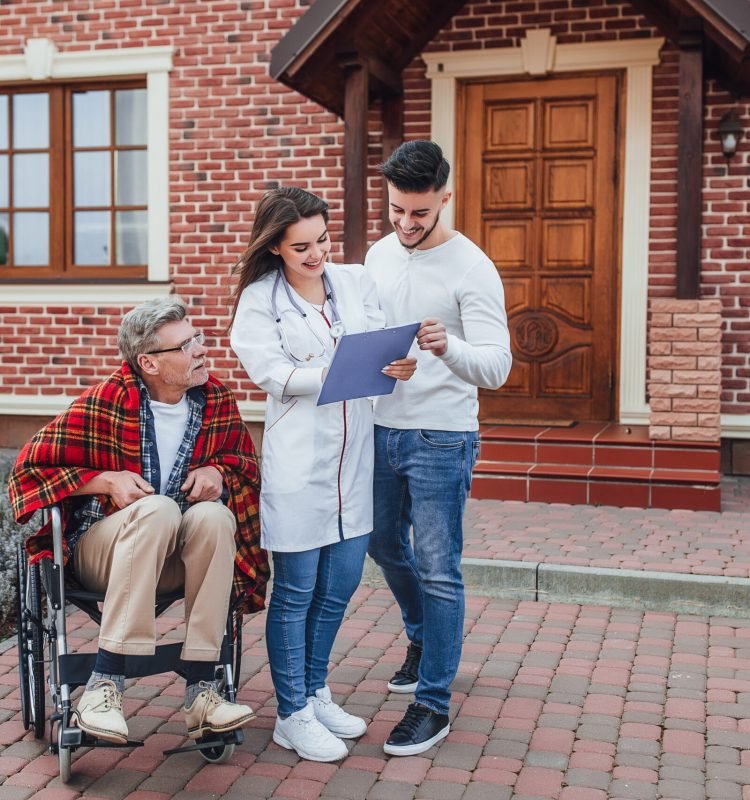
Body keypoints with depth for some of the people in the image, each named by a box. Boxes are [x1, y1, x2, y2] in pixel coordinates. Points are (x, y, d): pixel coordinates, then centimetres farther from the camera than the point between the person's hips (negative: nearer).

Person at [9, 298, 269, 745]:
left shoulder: (217, 401, -1)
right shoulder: (105, 404, -13)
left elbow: (245, 461, 15)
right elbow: (31, 466, -7)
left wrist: (217, 472, -8)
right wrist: (107, 480, -19)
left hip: (177, 554, 4)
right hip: (99, 548, -3)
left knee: (214, 514, -29)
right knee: (158, 509, -34)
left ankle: (201, 690, -28)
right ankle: (104, 686, -34)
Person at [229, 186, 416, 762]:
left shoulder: (356, 281, 8)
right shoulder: (259, 300, -3)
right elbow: (271, 370, -14)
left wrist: (400, 364, -22)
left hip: (354, 455, 5)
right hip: (298, 459, -5)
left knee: (341, 585, 13)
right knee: (296, 591, 4)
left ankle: (316, 693, 33)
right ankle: (293, 716, 19)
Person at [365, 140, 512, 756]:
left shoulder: (472, 268, -13)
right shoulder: (379, 254, 7)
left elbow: (497, 366, -22)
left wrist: (447, 347, -40)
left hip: (441, 439, -7)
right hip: (383, 429, 7)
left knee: (437, 570, -2)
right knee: (385, 547, 20)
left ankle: (434, 704, 10)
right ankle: (424, 638, 45)